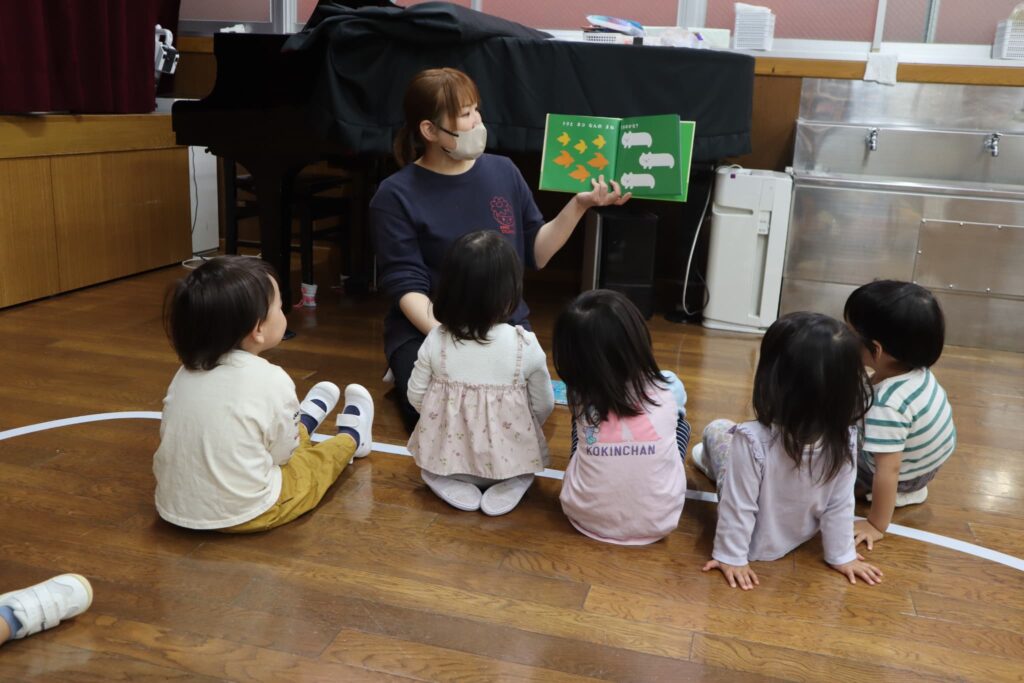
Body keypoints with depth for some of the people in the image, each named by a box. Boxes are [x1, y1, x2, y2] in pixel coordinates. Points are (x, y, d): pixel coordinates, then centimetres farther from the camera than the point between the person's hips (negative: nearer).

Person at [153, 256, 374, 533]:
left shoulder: (186, 372, -3)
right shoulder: (272, 381, -21)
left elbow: (168, 433, 6)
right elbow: (282, 453, -10)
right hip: (242, 514, -6)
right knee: (316, 461, 21)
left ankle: (304, 422, 55)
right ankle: (351, 437, 48)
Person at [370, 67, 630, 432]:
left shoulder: (502, 171, 6)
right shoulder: (396, 196, -6)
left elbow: (536, 252, 8)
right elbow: (407, 286, -11)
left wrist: (578, 205, -6)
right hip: (428, 330, -2)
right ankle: (410, 373, 9)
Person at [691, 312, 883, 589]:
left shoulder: (753, 440, -39)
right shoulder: (845, 439, -26)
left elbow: (738, 507, -29)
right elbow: (841, 505, -14)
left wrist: (731, 556, -14)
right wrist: (843, 555, 1)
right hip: (798, 536, 4)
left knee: (716, 430, 13)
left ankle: (716, 464, 43)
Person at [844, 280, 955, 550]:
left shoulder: (886, 407, -41)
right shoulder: (915, 371, -16)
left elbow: (888, 470, -36)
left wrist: (876, 525, -27)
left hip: (905, 475, -7)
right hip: (928, 458, 7)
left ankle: (904, 494, 8)